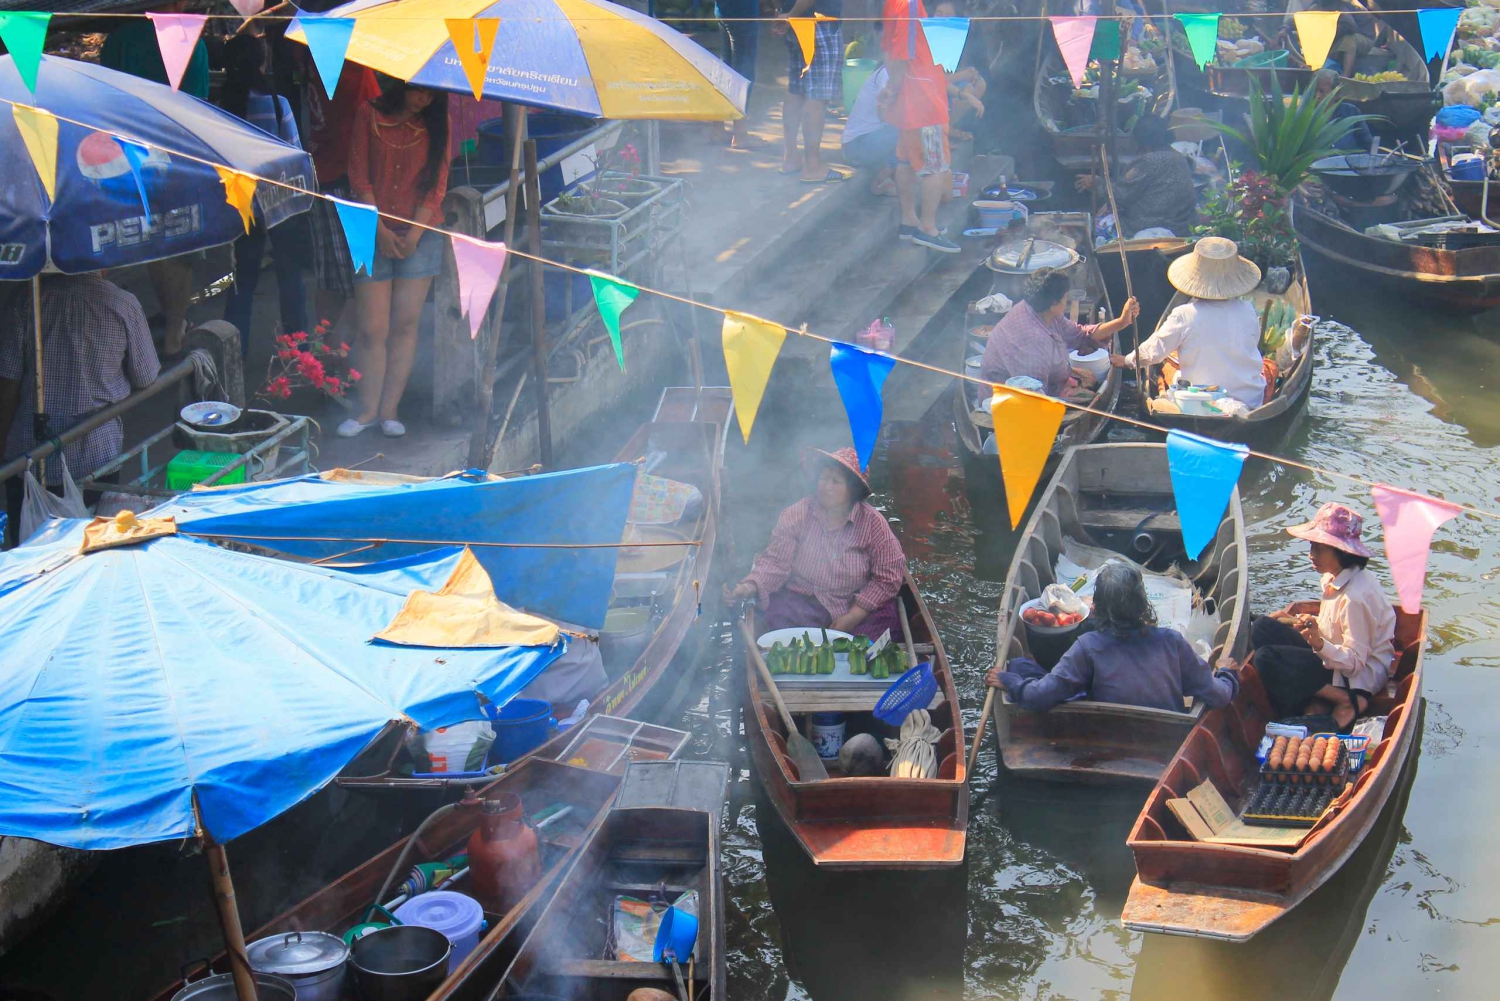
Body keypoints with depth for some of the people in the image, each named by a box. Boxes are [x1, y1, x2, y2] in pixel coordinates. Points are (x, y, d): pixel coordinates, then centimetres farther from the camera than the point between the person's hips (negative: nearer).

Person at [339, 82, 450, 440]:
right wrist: (381, 230, -7)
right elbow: (359, 179, 0)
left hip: (420, 235, 1)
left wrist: (414, 233, -7)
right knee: (373, 329, -3)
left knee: (405, 324, 0)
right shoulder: (369, 115, 1)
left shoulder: (436, 124, 6)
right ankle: (368, 409, 7)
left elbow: (437, 183, 3)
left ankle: (389, 409, 6)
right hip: (373, 234, -1)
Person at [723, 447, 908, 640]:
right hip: (802, 605, 0)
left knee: (888, 619, -27)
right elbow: (776, 562, -6)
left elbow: (888, 577, -4)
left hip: (856, 607, 0)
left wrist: (853, 617, -14)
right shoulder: (796, 515, -2)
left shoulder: (873, 522, -3)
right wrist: (749, 586, -27)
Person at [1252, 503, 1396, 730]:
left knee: (1266, 659, -21)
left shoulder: (1356, 596, -26)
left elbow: (1354, 663, -25)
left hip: (1361, 676, -10)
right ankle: (1315, 702, -7)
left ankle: (1346, 701, -12)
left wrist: (1319, 645, -39)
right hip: (1335, 657, 10)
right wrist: (1299, 622, 3)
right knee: (1262, 628, -3)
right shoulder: (1335, 577, 1)